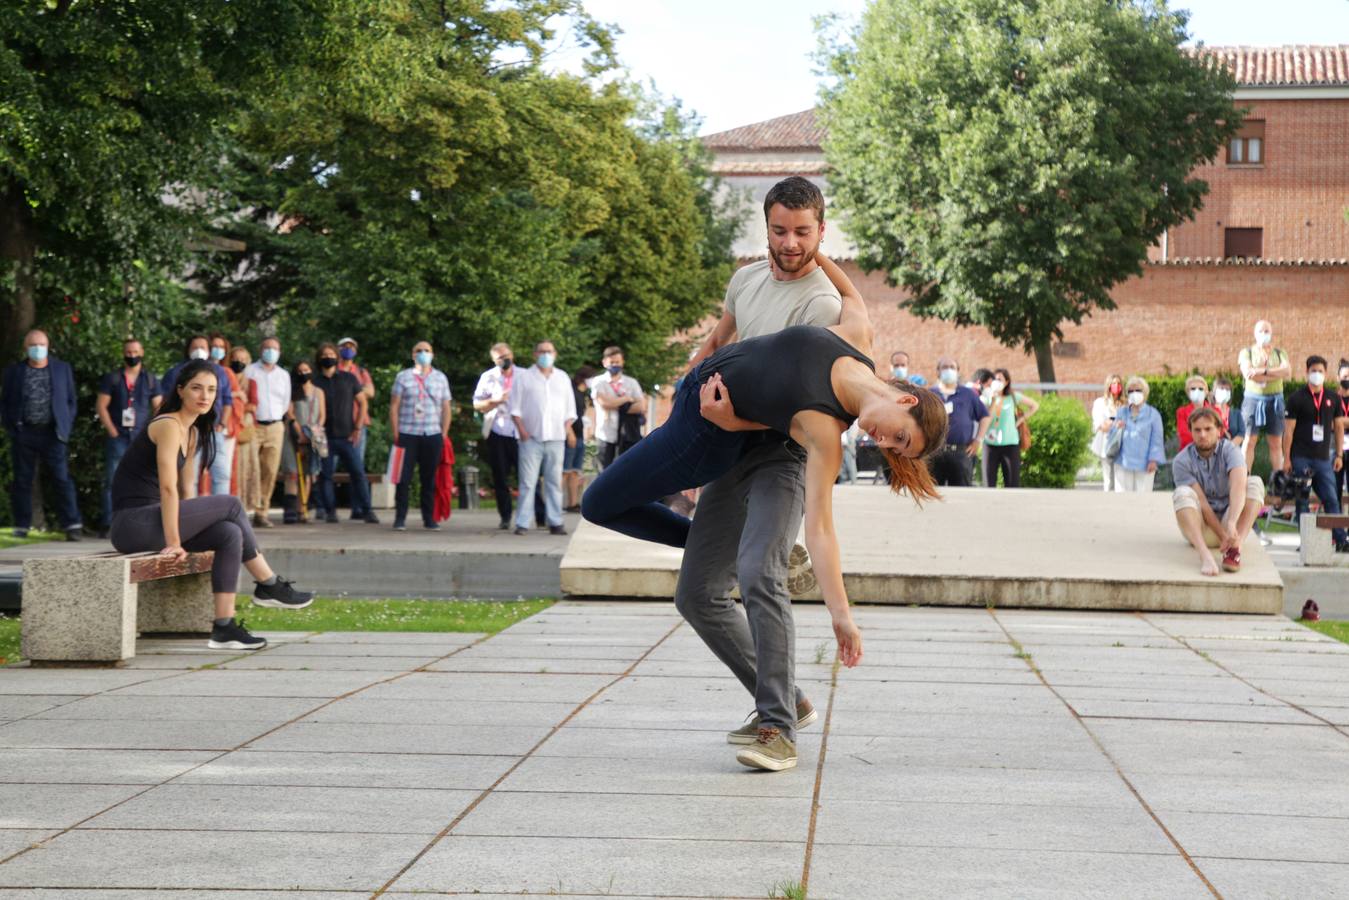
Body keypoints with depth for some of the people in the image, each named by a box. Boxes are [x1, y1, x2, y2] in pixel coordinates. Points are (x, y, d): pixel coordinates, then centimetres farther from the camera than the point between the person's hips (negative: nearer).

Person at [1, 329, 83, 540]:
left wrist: (66, 427, 1)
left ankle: (71, 525, -12)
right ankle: (22, 526, 11)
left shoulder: (63, 369, 9)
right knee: (22, 481, 4)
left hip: (52, 434, -1)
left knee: (62, 479, -10)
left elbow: (71, 400, 11)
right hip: (23, 434, 1)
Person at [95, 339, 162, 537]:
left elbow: (159, 408, 10)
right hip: (117, 437, -1)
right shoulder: (112, 378, 8)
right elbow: (101, 406, 3)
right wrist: (112, 431, -6)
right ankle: (107, 524, -6)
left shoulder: (150, 379, 12)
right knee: (112, 481, -6)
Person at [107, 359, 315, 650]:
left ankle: (224, 627, -6)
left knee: (230, 534, -6)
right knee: (231, 506, -9)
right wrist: (173, 542, -23)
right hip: (133, 524, -9)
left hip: (151, 521, 9)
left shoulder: (193, 432, 17)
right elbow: (168, 487, -21)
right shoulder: (169, 425, -14)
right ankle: (269, 585, 1)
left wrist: (181, 534, 11)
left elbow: (183, 489, 20)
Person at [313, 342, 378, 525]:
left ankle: (366, 511, -4)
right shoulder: (315, 382, 7)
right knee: (325, 475, -1)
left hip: (347, 436, 0)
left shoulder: (349, 379, 9)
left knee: (358, 472, -7)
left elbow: (362, 403, 10)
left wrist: (357, 429, 3)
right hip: (325, 438, 0)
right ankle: (330, 511, 7)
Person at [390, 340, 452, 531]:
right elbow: (394, 406, 4)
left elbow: (446, 408, 13)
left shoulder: (440, 378, 12)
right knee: (403, 478, -4)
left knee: (429, 479, 5)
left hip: (433, 436, 2)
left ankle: (429, 519, 11)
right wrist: (396, 433, -3)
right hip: (407, 435, -2)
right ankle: (400, 519, 1)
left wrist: (444, 434, 5)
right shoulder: (403, 377, 6)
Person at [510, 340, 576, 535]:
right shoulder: (524, 377, 6)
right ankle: (522, 523, -4)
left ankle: (555, 522, 5)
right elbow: (515, 407, 3)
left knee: (554, 481, 3)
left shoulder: (562, 378, 16)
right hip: (531, 438, -3)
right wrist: (521, 429, -8)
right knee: (528, 481, -6)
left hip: (555, 438, 3)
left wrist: (569, 429, 5)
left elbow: (569, 408, 18)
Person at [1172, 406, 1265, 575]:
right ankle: (1204, 554, -49)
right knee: (1182, 493, -28)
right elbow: (1201, 503, -17)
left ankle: (1235, 547, -38)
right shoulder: (1181, 461, -9)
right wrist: (1223, 535, -29)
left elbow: (1239, 485, -28)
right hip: (1200, 528, -1)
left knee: (1255, 483, -20)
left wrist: (1231, 523, -45)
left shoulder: (1230, 451, -9)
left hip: (1228, 523, 1)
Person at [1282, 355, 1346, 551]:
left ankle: (1340, 540, -5)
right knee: (1302, 501, 1)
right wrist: (1286, 458, -6)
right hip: (1301, 458, -2)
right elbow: (1289, 429, -2)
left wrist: (1338, 455, 9)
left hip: (1324, 458, 2)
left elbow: (1338, 427, 15)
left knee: (1331, 499, -4)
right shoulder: (1297, 398, -1)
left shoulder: (1332, 399, 8)